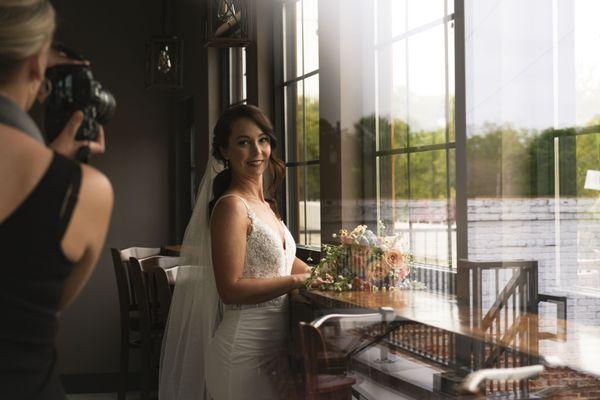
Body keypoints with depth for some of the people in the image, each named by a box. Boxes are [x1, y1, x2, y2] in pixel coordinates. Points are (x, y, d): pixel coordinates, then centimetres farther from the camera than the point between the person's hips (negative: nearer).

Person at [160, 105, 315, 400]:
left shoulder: (265, 204, 11)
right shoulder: (231, 206, -16)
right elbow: (231, 289, -21)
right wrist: (298, 281, -17)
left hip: (275, 341, 9)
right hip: (245, 344, -8)